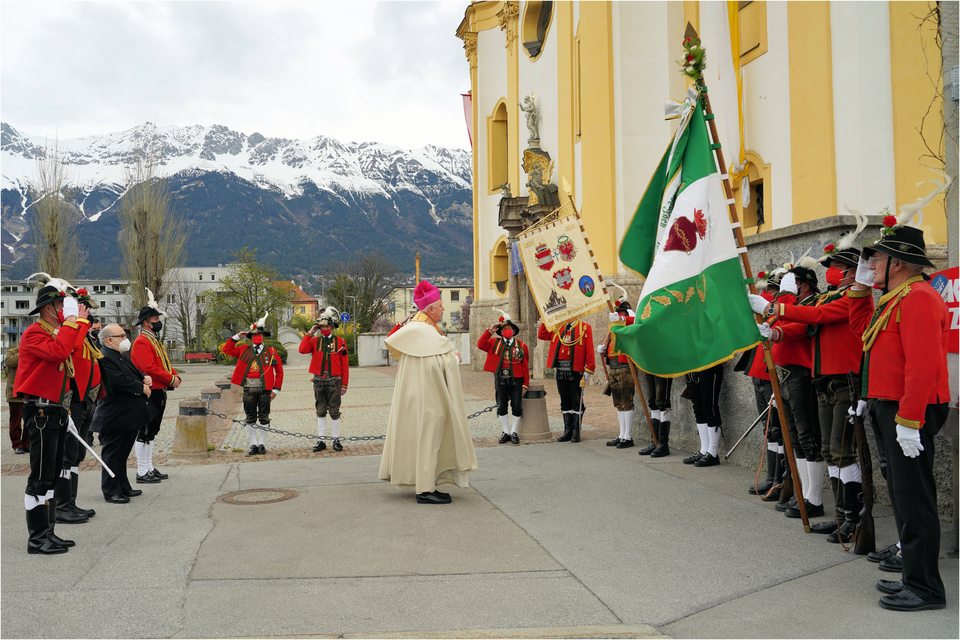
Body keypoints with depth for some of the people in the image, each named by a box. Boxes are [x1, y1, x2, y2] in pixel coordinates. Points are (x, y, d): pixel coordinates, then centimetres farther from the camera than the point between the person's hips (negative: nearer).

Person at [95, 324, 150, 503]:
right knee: (113, 454, 0)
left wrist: (145, 378, 2)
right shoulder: (104, 358, -17)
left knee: (122, 453, 18)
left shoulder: (121, 357, 16)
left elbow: (134, 374, 25)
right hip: (115, 419, -10)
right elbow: (119, 382, -26)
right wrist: (142, 388, -14)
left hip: (129, 417, 10)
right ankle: (111, 491, 8)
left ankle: (123, 488, 27)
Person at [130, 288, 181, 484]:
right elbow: (149, 369, -24)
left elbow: (163, 364, 22)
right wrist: (170, 380, -18)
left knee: (151, 432, 15)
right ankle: (142, 472, 0)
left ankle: (149, 468, 22)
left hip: (159, 393, 10)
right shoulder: (142, 342, -14)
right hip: (149, 393, -10)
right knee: (144, 433, -4)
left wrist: (174, 374, 3)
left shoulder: (155, 340, 18)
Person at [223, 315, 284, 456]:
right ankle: (253, 445, 12)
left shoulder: (271, 351, 2)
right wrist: (237, 337, 3)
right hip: (249, 388, 2)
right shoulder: (244, 350, 10)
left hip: (265, 389, -2)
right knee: (250, 418, 6)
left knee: (263, 418, 3)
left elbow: (279, 371, 2)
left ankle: (262, 444, 11)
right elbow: (226, 349, 10)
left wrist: (276, 389, -3)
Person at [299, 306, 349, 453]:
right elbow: (302, 350, -16)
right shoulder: (315, 340, 4)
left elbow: (345, 365, -1)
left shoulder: (340, 341, -2)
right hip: (319, 382, 2)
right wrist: (310, 333, -11)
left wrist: (344, 384, -4)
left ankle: (336, 440, 11)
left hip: (334, 382, -2)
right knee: (320, 412, 7)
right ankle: (321, 440, 13)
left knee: (334, 412, 2)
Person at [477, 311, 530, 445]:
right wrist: (489, 330, -11)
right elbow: (480, 345, -6)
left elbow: (525, 366, 1)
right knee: (502, 407, 6)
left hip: (516, 380, -1)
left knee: (517, 407, 1)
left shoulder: (522, 346, 3)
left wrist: (525, 384, -2)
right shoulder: (495, 343, 8)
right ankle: (506, 432, 17)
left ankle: (513, 432, 15)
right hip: (500, 380, 1)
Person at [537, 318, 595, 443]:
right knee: (565, 402, 9)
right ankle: (568, 432, 15)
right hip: (560, 371, 5)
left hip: (576, 371, -5)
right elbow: (541, 335, 12)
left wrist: (588, 371, -12)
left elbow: (589, 350, -5)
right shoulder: (558, 328, 15)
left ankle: (576, 433, 8)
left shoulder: (585, 328, 0)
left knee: (576, 402, 1)